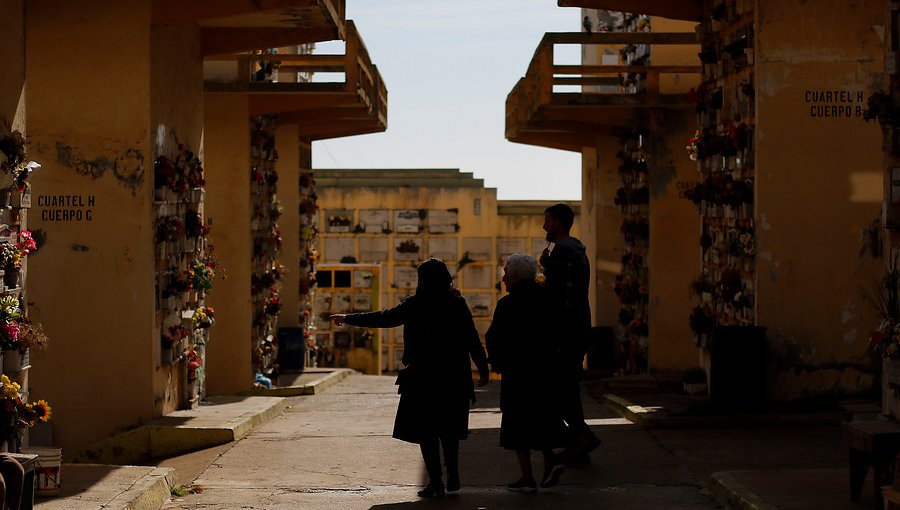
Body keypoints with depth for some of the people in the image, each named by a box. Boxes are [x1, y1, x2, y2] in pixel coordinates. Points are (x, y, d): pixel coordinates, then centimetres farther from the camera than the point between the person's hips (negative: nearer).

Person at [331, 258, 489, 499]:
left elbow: (384, 318, -1)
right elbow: (473, 340, -1)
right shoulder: (457, 304, 1)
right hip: (454, 377, 3)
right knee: (449, 428, 18)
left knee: (425, 429, 4)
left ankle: (436, 481, -1)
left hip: (423, 377, -3)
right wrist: (483, 370, 6)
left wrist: (349, 319, 10)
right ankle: (453, 476, 17)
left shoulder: (416, 305, -7)